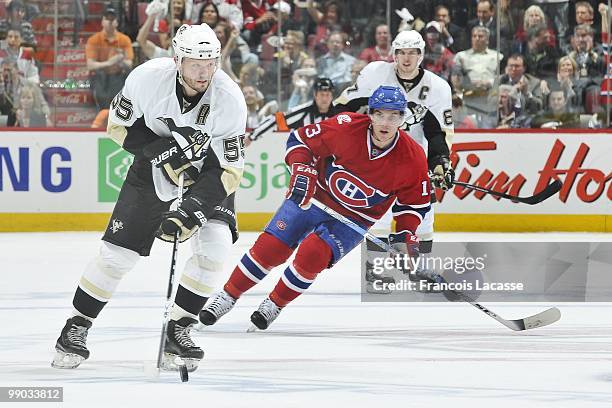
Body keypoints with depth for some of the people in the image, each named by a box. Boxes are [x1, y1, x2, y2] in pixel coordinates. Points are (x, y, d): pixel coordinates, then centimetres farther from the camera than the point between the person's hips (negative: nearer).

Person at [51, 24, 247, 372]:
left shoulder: (229, 99, -29)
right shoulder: (148, 77, -27)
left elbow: (230, 171, -24)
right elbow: (118, 125, -11)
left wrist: (191, 213, -34)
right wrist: (158, 149, -27)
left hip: (209, 165, 0)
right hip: (154, 161, 0)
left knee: (215, 245, -21)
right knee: (119, 251, -7)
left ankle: (177, 330, -5)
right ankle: (76, 329, 9)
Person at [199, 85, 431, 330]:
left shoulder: (412, 158, -19)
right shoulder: (346, 128, -22)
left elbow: (415, 202, -3)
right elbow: (300, 139, -9)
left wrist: (405, 237, -13)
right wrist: (302, 170, -24)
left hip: (352, 220, -1)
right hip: (312, 198, 1)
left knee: (312, 255, -21)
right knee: (270, 247, -6)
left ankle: (274, 305, 1)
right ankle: (227, 296, 14)